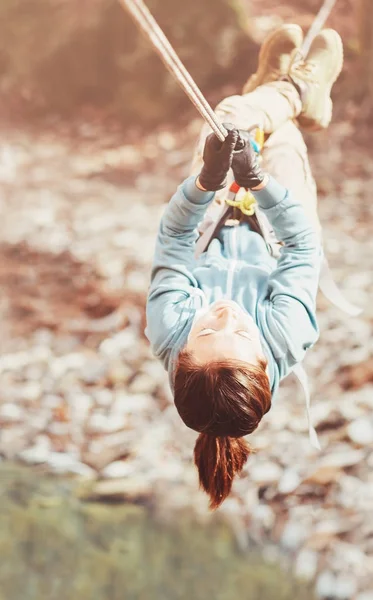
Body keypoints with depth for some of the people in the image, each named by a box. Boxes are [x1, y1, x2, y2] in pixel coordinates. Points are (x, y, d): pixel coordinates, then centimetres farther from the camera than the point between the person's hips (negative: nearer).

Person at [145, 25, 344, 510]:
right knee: (281, 136, 9)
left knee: (229, 116, 1)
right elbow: (304, 248, -37)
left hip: (205, 242, 1)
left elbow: (173, 240, -36)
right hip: (272, 244, -1)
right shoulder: (285, 340, -47)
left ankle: (286, 90, 35)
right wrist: (258, 181, -49)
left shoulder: (170, 334, -46)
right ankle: (301, 92, 46)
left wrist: (205, 181, -51)